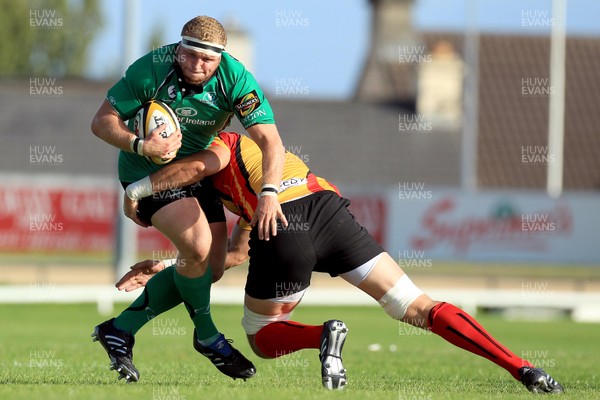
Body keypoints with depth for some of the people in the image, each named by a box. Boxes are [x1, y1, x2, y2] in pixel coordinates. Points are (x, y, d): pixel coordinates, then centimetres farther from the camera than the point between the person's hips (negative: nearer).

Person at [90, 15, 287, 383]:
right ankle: (207, 335, 2)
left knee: (210, 265, 5)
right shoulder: (151, 70, -25)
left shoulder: (236, 79, -21)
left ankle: (120, 329, 13)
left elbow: (271, 141, -26)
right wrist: (140, 146, -36)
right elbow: (102, 121, -18)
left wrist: (269, 193, -42)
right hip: (148, 171, -5)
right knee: (198, 248, -23)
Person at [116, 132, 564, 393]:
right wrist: (167, 269, 42)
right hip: (330, 210, 6)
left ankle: (324, 335, -17)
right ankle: (523, 369, -14)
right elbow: (235, 256, 42)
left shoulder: (226, 146, 23)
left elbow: (195, 164, -1)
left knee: (262, 338, 16)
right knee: (420, 308, 3)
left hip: (282, 225, -6)